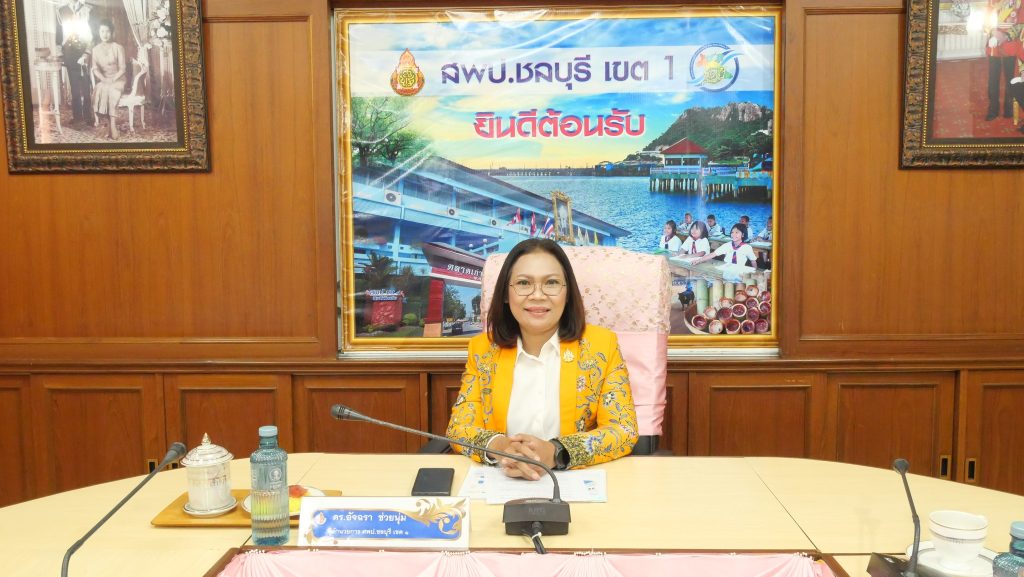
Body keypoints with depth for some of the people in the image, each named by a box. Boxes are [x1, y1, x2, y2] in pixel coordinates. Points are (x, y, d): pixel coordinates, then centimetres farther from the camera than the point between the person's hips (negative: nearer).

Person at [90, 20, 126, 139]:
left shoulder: (118, 48, -3)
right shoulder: (95, 49, 7)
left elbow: (122, 68, -7)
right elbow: (95, 69, 1)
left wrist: (113, 80, -19)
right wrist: (104, 79, -17)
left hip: (118, 80, -3)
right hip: (102, 80, 3)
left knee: (111, 91, -34)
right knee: (101, 91, -30)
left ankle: (112, 126, -37)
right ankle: (113, 125, -28)